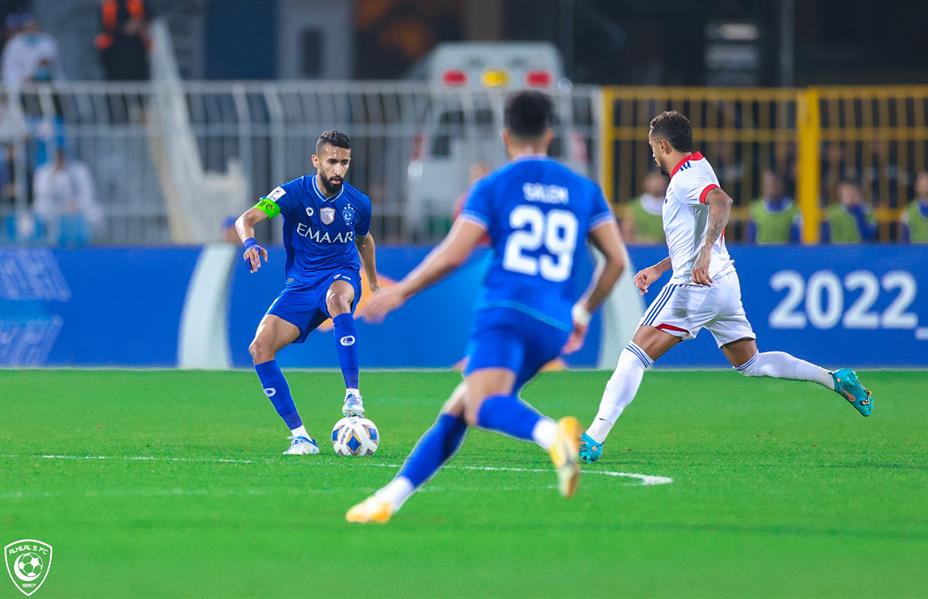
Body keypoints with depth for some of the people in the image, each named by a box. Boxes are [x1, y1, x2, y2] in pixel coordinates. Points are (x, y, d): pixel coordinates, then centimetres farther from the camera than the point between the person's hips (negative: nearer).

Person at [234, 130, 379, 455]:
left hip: (341, 276, -1)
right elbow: (245, 219, -21)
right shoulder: (294, 193, -11)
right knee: (260, 348, -18)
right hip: (300, 284, 1)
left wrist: (373, 279, 33)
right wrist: (250, 242, -43)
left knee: (337, 297, -41)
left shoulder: (358, 203, -3)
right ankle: (300, 437, -13)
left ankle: (353, 394, -41)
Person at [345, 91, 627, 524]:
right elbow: (617, 260, 14)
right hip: (554, 326, 6)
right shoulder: (583, 190, 18)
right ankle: (389, 499, 11)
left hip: (505, 312, -6)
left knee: (482, 407, -28)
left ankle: (553, 435, -58)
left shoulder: (493, 187, 6)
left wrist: (400, 292, 11)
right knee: (455, 411, 15)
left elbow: (453, 254, -2)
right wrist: (584, 311, 29)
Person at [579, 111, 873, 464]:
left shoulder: (687, 176, -10)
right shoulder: (695, 171, 21)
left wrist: (704, 254, -41)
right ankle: (834, 379, 9)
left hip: (695, 287, -10)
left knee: (635, 354, -11)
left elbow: (722, 202, -33)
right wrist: (657, 270, 29)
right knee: (750, 363, 17)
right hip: (724, 283, 10)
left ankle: (595, 437, -18)